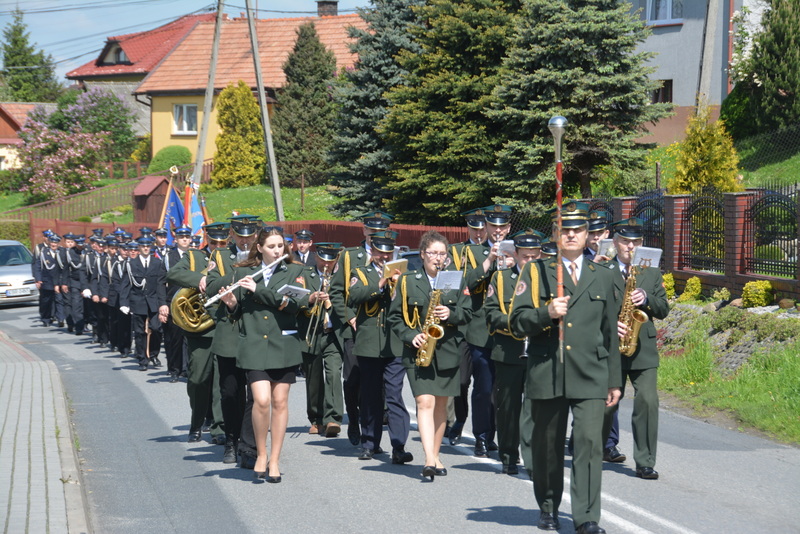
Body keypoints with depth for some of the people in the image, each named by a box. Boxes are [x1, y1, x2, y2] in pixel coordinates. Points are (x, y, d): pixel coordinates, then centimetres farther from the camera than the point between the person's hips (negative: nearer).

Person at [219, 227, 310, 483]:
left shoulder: (294, 272, 5)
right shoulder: (243, 273, 9)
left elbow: (299, 302, -13)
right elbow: (239, 312, 14)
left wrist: (259, 290, -15)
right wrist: (232, 304, -10)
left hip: (284, 344, 0)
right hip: (254, 344, 0)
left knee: (280, 402, 2)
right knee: (261, 400, -14)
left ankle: (274, 461, 13)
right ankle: (261, 455, 5)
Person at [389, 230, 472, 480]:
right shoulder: (407, 281, 4)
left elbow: (467, 313, 7)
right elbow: (395, 316, 5)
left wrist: (451, 314, -13)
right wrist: (410, 336, -11)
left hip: (448, 351, 2)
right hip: (418, 350, -2)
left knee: (441, 405, 9)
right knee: (425, 402, -15)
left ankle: (435, 456, 21)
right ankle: (430, 460, -22)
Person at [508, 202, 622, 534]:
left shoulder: (603, 277, 14)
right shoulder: (536, 273, 7)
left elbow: (611, 333, 16)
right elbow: (517, 323, -1)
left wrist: (614, 380, 14)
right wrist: (546, 313, -19)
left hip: (590, 376, 0)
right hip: (546, 375, 0)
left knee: (589, 442, -12)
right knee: (546, 445, 8)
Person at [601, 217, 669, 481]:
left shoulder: (652, 273, 14)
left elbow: (663, 311, 8)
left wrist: (646, 298, -11)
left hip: (644, 350, 2)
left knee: (648, 402, -9)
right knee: (606, 403, 4)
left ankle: (645, 463, -4)